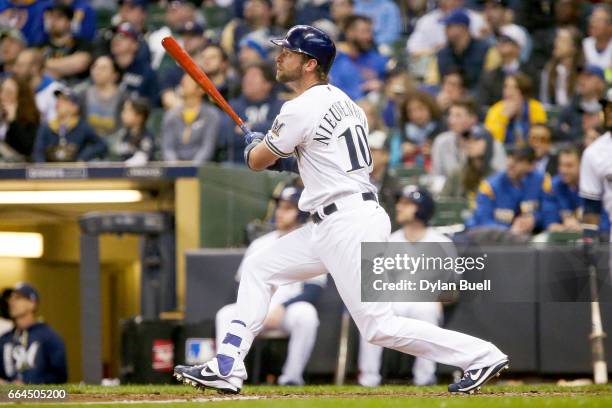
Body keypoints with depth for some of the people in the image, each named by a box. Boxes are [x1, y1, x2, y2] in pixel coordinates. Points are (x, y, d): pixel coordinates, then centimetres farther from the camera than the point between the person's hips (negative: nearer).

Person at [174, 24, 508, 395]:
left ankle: (480, 355, -6)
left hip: (349, 225, -10)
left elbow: (256, 161, -3)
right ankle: (227, 369, 12)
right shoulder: (343, 102, 15)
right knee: (258, 270, 13)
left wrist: (255, 143, 20)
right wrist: (290, 160, 20)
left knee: (379, 326, -10)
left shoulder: (302, 110, -13)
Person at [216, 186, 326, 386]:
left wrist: (282, 309, -18)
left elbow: (313, 291, -5)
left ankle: (291, 378, -28)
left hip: (291, 309, -3)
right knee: (226, 314, -24)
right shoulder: (259, 244, 18)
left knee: (306, 314, -37)